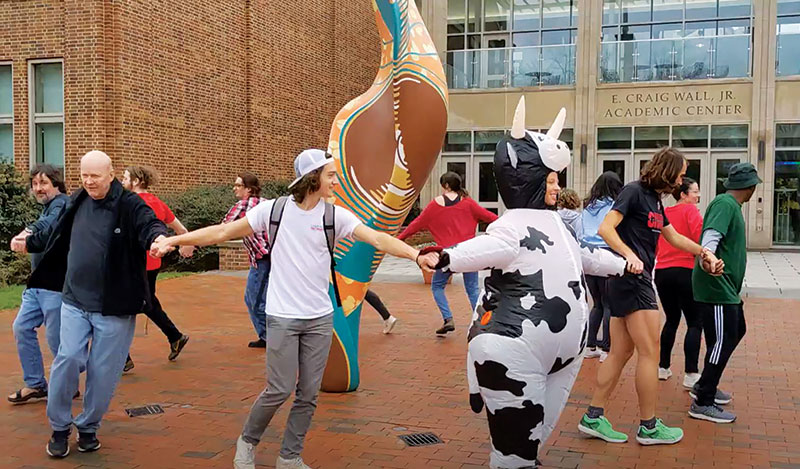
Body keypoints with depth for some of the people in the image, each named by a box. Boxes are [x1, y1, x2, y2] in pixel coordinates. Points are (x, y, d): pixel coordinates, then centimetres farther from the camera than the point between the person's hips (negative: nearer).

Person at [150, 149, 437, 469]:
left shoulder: (335, 215, -2)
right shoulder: (274, 210, -6)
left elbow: (378, 239, -12)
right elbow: (223, 232, -1)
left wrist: (416, 255, -26)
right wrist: (174, 240, -5)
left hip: (320, 318, 3)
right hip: (283, 317, -3)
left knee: (309, 393, 7)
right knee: (280, 389, -1)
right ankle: (247, 441, 26)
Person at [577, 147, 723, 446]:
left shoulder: (655, 200, 18)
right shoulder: (634, 192, -9)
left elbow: (674, 237, 30)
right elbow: (605, 228, -19)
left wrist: (704, 253, 25)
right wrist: (629, 255, -31)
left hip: (637, 279, 9)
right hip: (631, 278, -9)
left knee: (621, 352, 8)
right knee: (650, 352, -4)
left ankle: (593, 417, 12)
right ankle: (648, 427, 5)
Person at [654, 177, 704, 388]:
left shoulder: (664, 212, 12)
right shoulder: (690, 210, -5)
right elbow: (699, 237, -19)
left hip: (662, 272, 6)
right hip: (685, 270, -6)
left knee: (671, 320, 19)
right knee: (695, 323, 0)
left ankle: (663, 367, 22)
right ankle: (690, 374, -6)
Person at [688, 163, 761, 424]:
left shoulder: (731, 205, 16)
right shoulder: (725, 204, -15)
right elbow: (711, 236, -31)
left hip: (726, 288, 11)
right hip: (716, 287, -11)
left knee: (735, 332, 20)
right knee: (723, 341, -8)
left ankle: (705, 386, 29)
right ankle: (703, 403, -1)